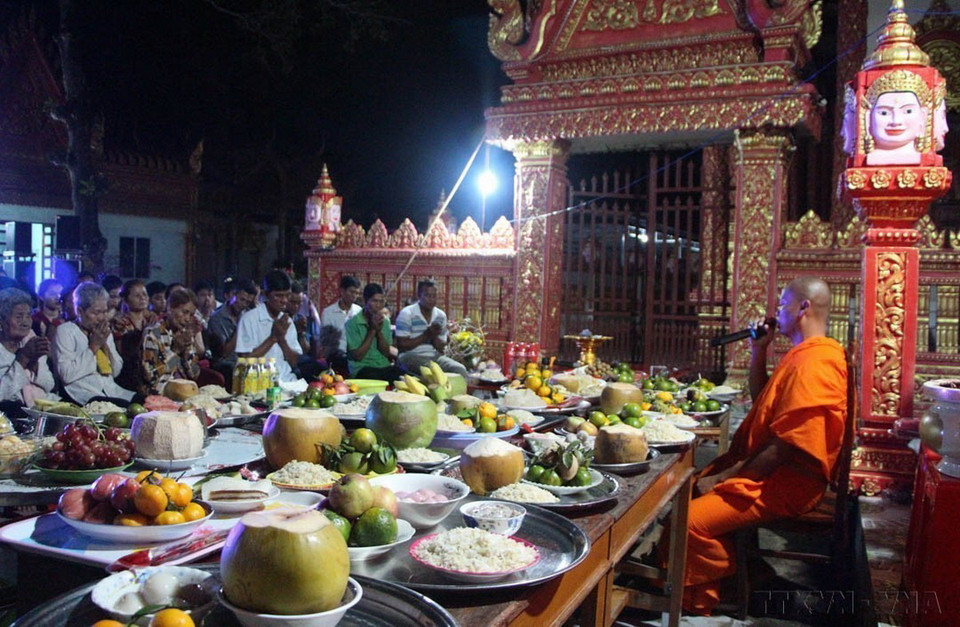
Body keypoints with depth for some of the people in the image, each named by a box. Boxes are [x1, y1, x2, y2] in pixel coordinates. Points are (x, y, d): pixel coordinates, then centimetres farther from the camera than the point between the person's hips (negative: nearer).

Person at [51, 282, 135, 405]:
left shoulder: (105, 332, 17)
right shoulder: (65, 331, -1)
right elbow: (66, 375, -13)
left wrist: (105, 345, 0)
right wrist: (94, 346, -8)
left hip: (111, 390, 6)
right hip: (82, 394, -6)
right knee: (122, 405, -33)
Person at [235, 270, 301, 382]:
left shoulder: (287, 321, 14)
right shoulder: (249, 319, -2)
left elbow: (295, 363, 10)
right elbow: (244, 360, -6)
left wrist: (282, 339, -5)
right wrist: (272, 338, -8)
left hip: (287, 382, 4)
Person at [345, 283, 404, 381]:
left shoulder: (385, 322, 12)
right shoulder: (352, 323, -5)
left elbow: (387, 354, 7)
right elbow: (357, 356, -8)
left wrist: (379, 331, -7)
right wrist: (372, 330, -10)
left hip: (385, 366, 5)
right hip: (362, 368, -5)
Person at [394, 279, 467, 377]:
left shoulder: (441, 316, 7)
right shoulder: (406, 314, -8)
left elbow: (441, 348, 10)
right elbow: (402, 345, -12)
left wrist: (434, 335, -12)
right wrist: (426, 334, -17)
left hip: (434, 356, 5)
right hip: (411, 356, -4)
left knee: (460, 369, -21)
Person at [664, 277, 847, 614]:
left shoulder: (812, 364, -20)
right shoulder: (805, 354, 15)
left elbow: (783, 449, -23)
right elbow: (763, 405, 25)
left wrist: (725, 477, -16)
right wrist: (758, 352, 14)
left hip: (784, 484, -11)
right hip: (769, 469, 11)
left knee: (692, 520, -25)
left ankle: (699, 603, -3)